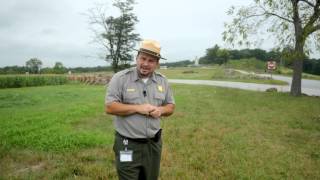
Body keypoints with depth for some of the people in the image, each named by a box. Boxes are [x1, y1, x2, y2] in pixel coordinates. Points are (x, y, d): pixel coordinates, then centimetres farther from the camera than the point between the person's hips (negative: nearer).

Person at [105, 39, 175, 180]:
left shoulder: (162, 81, 4)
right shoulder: (120, 78, -10)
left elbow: (171, 106, 11)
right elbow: (109, 107, -14)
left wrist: (161, 110, -12)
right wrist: (138, 108, -21)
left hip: (154, 143, 5)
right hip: (128, 144, -4)